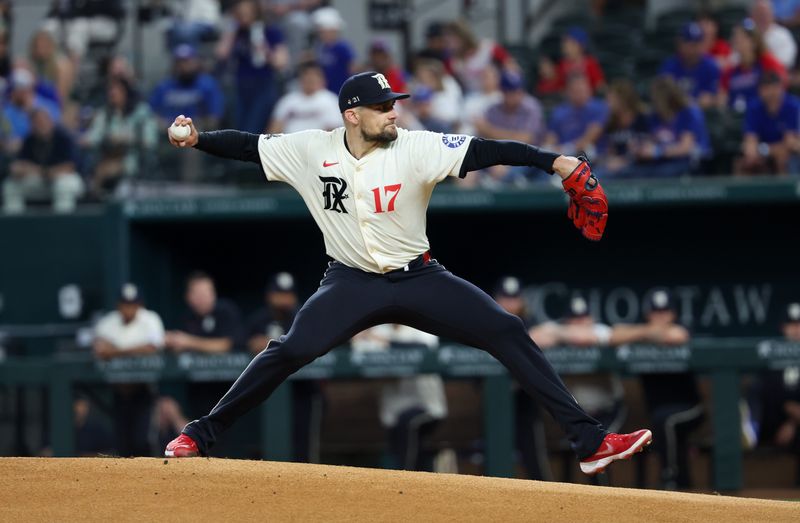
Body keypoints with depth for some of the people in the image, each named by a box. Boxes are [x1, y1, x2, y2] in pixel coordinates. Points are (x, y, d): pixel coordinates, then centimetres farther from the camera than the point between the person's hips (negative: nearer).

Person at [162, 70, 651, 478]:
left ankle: (589, 441, -10)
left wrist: (554, 161, -34)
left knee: (508, 332, -13)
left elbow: (483, 151, -25)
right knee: (289, 351, -18)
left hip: (419, 279, 0)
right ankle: (198, 437, -4)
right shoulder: (312, 151, -8)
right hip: (353, 284, 0)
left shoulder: (415, 148, -15)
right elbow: (248, 146, -3)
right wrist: (197, 139, -19)